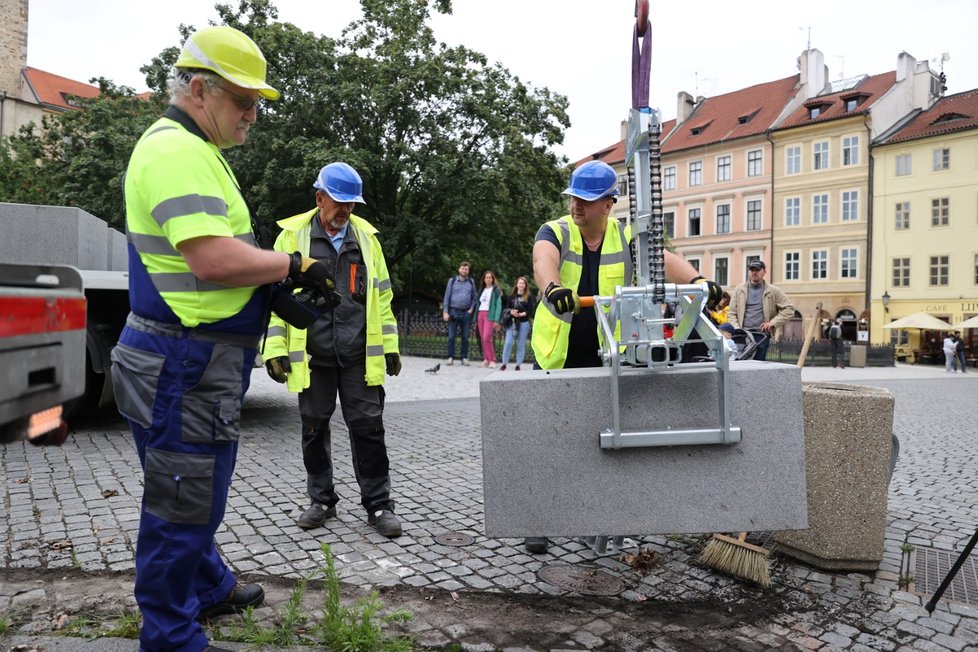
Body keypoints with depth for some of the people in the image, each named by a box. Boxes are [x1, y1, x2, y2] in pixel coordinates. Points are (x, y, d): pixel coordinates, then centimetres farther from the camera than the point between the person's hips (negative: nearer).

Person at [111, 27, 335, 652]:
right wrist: (291, 263, -16)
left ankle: (208, 586, 45)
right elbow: (214, 257, -30)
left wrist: (273, 284, 8)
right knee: (182, 502, 4)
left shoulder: (196, 149, 17)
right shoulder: (176, 149, -18)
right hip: (186, 365, -11)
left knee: (198, 491, 25)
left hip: (202, 361, 11)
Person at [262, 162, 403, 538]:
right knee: (314, 429, 10)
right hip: (313, 355, -1)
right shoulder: (292, 236, 3)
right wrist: (275, 348, -5)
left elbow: (381, 295, 12)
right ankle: (322, 500, 26)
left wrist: (390, 345, 8)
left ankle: (378, 504, 12)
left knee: (368, 428, 2)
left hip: (359, 355, 1)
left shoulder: (366, 237, 9)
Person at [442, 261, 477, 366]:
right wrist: (445, 312, -3)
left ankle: (464, 358, 10)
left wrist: (472, 308, 1)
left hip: (466, 313, 1)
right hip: (453, 311, -1)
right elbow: (447, 297, 4)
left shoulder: (471, 282, 11)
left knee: (465, 337, 3)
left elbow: (475, 297, 16)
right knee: (451, 336, -4)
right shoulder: (452, 281, 5)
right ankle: (451, 357, 1)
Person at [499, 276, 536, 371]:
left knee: (521, 345, 3)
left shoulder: (529, 297, 1)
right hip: (512, 322, 2)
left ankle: (518, 365, 11)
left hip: (524, 323, -2)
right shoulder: (512, 296, 10)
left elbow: (530, 310, -5)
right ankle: (504, 364, 3)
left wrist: (520, 314, -15)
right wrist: (511, 312, -12)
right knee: (508, 343, -5)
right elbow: (507, 308, 9)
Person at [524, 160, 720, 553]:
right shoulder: (555, 232, -7)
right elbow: (543, 260, -31)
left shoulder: (626, 238, 0)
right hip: (557, 357, -2)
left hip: (605, 360, 2)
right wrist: (552, 287, -54)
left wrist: (697, 280, -37)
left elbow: (663, 259, -17)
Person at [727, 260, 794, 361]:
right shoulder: (739, 289, 11)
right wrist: (737, 330, -6)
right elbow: (731, 313, 9)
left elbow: (789, 309, 7)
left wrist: (773, 322, -3)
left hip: (762, 336, -1)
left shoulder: (773, 291, 8)